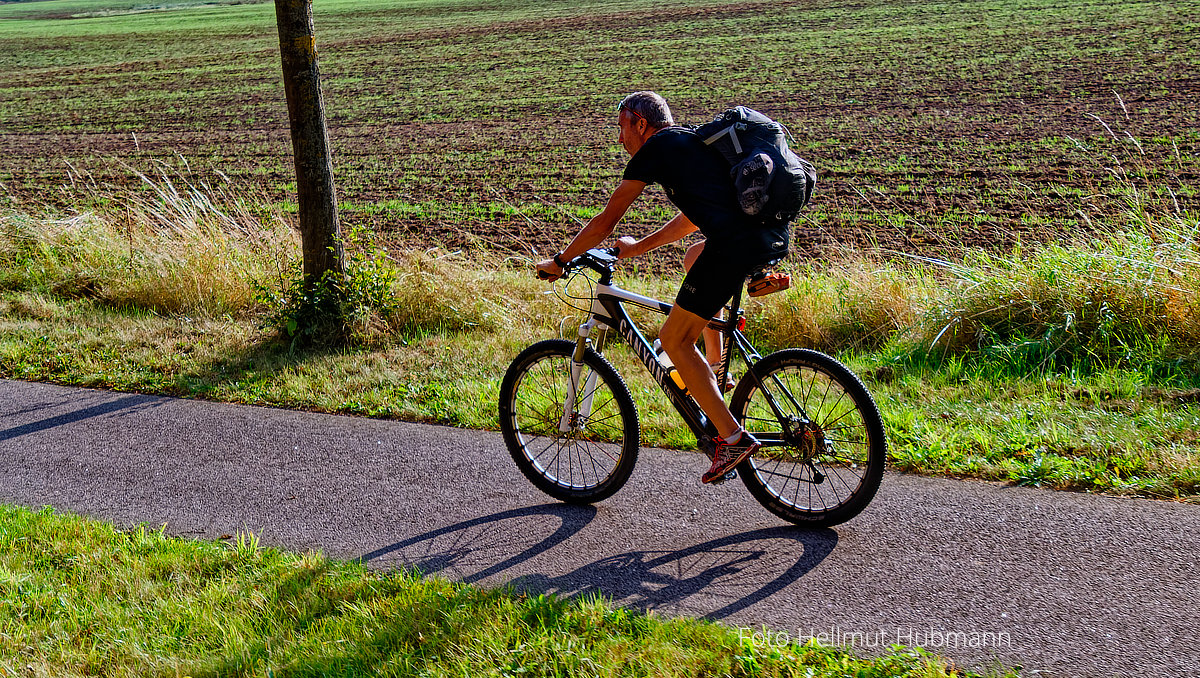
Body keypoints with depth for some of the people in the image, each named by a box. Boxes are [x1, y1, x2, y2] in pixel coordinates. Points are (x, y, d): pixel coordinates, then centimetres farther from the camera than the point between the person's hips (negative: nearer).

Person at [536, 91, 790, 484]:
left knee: (674, 340, 4)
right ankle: (714, 368, 32)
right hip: (776, 238, 9)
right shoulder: (691, 141, 29)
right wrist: (637, 248, 45)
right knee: (695, 256, 36)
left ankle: (732, 437, 0)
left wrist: (558, 262, 19)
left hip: (737, 245, -9)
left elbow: (605, 222, 8)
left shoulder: (656, 149, 5)